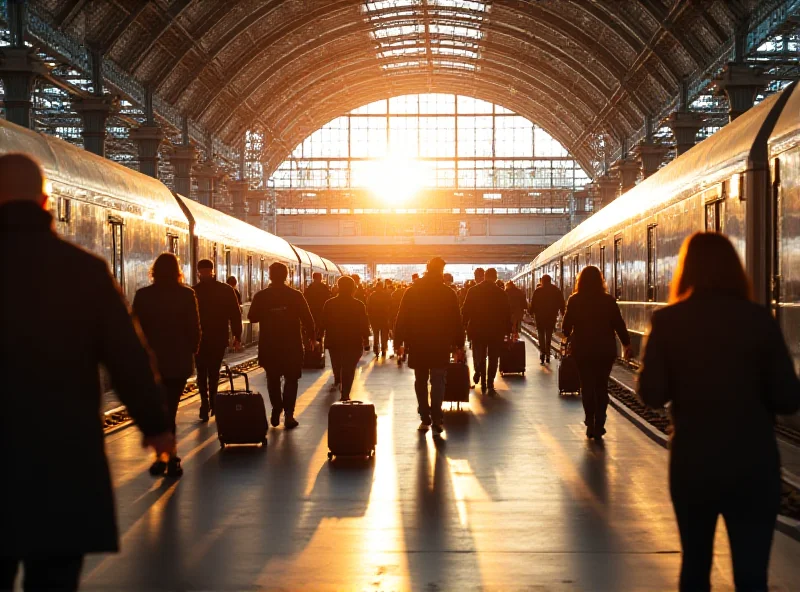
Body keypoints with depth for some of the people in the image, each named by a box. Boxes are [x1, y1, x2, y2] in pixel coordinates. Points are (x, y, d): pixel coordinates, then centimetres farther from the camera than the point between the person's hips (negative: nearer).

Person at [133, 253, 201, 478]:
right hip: (179, 360, -1)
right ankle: (169, 457, -2)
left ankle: (164, 456, 11)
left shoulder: (143, 295, -4)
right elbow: (194, 327, -5)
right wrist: (192, 350, 10)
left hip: (151, 360, 1)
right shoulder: (186, 294, -7)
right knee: (169, 409, 2)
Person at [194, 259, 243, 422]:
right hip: (219, 339, 2)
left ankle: (205, 403, -13)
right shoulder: (226, 290, 0)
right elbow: (235, 315, -1)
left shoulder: (193, 291, -6)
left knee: (202, 372, 6)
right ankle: (213, 405, 18)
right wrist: (237, 336, 4)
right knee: (214, 372, 16)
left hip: (199, 338, -2)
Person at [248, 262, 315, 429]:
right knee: (291, 379, 7)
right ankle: (288, 415, -1)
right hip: (291, 345, -1)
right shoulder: (295, 295, -8)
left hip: (269, 345, 1)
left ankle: (276, 411, 13)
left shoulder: (261, 296, -6)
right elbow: (307, 318, -6)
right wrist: (311, 337, 8)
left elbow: (252, 318, 3)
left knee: (273, 379, 17)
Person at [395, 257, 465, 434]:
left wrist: (399, 341, 5)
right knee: (438, 381, 0)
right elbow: (456, 321, -3)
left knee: (421, 382, 13)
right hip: (441, 345, -2)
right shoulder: (448, 293, -5)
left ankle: (425, 419, 13)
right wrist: (459, 344, 4)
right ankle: (436, 418, -13)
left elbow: (402, 318, 0)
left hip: (417, 345, 2)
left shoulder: (412, 292, 0)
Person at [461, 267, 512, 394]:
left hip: (477, 330, 1)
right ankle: (490, 385, 2)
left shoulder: (473, 291, -4)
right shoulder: (501, 293, -7)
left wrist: (464, 327, 8)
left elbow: (465, 311, -2)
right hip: (496, 331, -1)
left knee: (479, 357, 16)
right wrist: (507, 330, 3)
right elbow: (507, 313, -5)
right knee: (493, 359, 7)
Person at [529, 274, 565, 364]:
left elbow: (533, 303, -8)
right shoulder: (556, 291, -1)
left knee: (541, 335, 9)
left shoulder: (537, 291, -7)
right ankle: (547, 354, 12)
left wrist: (532, 313, 3)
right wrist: (563, 313, 9)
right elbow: (562, 304, 1)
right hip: (552, 316, 2)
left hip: (540, 316, -2)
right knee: (549, 336, 13)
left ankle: (542, 352, -9)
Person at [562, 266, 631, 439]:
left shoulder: (575, 300, -7)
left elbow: (566, 325, -2)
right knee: (601, 387, 10)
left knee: (587, 386, 11)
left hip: (582, 349, 0)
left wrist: (568, 336, 19)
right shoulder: (608, 300, -7)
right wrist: (627, 344, 6)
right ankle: (599, 425, 6)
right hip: (605, 349, 0)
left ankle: (590, 423, 7)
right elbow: (619, 324, -5)